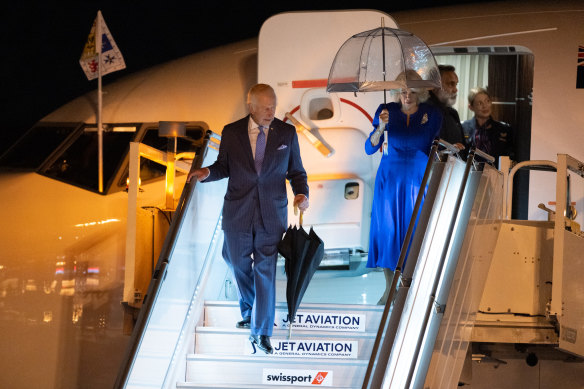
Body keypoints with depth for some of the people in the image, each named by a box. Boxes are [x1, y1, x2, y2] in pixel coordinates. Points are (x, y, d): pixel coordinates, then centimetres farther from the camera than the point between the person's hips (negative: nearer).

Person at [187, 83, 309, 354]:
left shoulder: (287, 133, -1)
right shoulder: (231, 133, -2)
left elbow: (296, 171, 6)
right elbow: (224, 167, 8)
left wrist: (301, 193, -13)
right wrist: (206, 173, -13)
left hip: (272, 214, -1)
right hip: (238, 213, 1)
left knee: (265, 270, -3)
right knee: (239, 264, 15)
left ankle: (260, 332, 4)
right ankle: (249, 311, 42)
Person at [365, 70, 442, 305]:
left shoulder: (432, 114, -2)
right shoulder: (387, 111, -3)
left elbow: (434, 150, 7)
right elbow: (370, 149, -7)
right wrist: (380, 129, -23)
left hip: (418, 178, 0)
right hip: (389, 177, 1)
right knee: (387, 227, 0)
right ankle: (389, 287, 9)